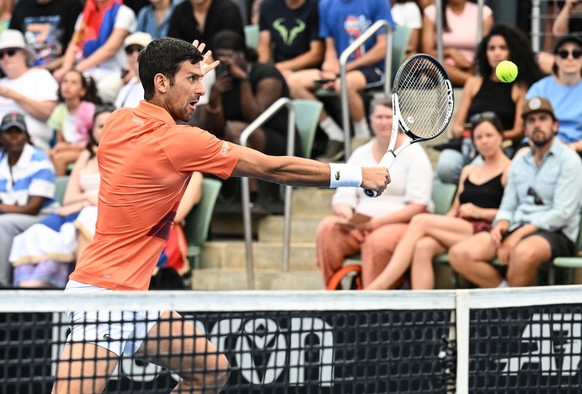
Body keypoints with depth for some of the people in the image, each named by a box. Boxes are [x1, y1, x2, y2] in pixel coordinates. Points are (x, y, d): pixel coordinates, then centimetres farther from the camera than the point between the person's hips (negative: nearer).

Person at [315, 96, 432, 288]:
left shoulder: (413, 154, 1)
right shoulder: (360, 154, 16)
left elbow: (418, 206, -9)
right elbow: (342, 198, 11)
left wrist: (379, 221, -18)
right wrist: (345, 212, -14)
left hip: (401, 224, -4)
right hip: (361, 225, 4)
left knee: (378, 240, -38)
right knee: (327, 228, -25)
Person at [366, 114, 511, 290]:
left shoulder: (509, 170, 5)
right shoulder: (468, 171, 27)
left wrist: (480, 212, -12)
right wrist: (442, 224, 0)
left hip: (487, 231, -6)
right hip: (459, 229, 6)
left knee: (421, 221, -22)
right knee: (423, 247, -29)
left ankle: (380, 285, -29)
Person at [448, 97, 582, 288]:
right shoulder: (519, 161, 19)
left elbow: (562, 213, -11)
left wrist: (518, 236, -18)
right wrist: (501, 225, -8)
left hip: (555, 234, -6)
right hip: (517, 229, 6)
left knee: (524, 252, -42)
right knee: (459, 254, -17)